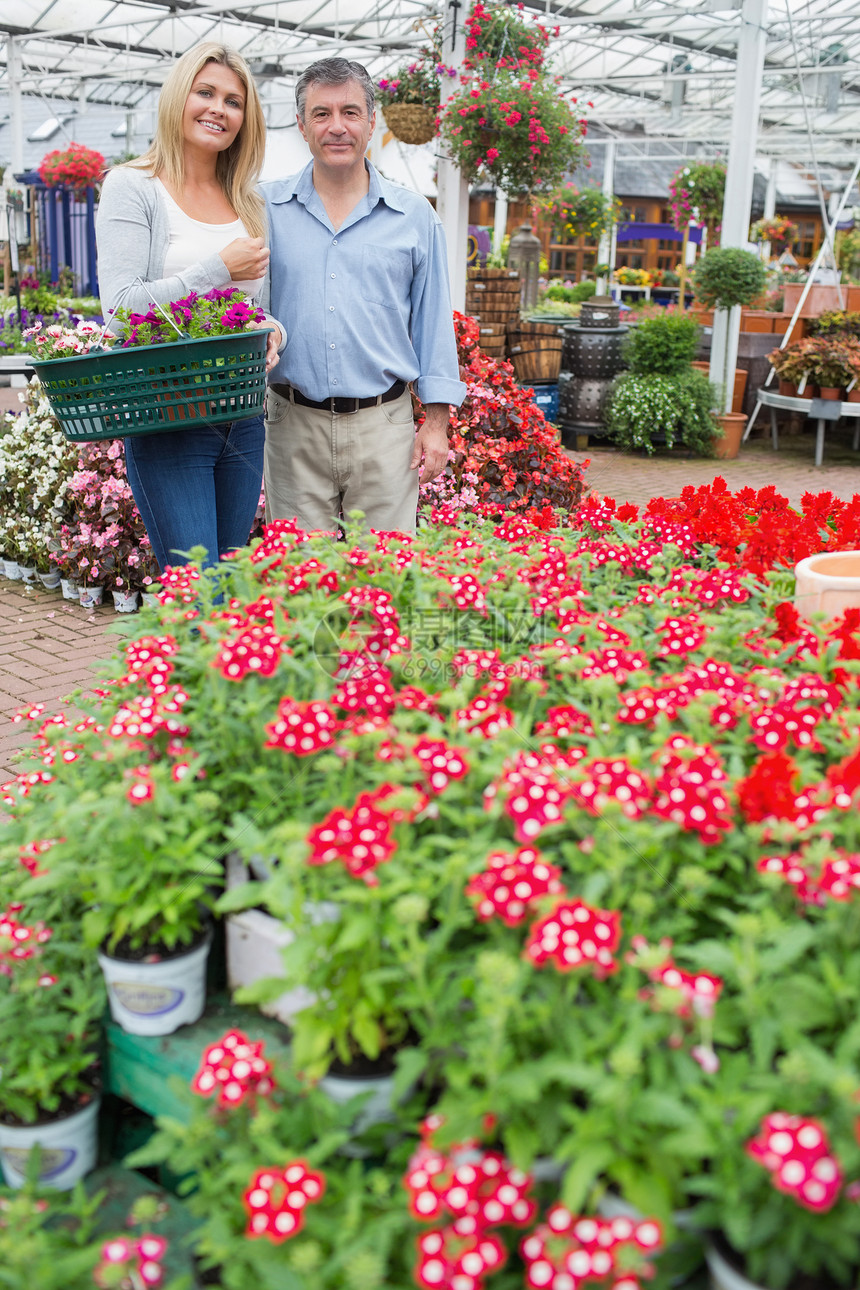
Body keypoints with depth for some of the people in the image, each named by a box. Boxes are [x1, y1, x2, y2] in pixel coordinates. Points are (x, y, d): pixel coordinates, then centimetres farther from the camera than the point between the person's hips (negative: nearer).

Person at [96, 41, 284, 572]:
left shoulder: (248, 204, 15)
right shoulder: (133, 188, -2)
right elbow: (121, 306, -12)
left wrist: (272, 333, -1)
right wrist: (220, 268, -12)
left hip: (244, 419, 6)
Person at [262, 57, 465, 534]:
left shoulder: (415, 216, 7)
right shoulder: (266, 208, 6)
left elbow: (433, 323, 7)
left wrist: (437, 421, 3)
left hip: (384, 425, 0)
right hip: (293, 425, 0)